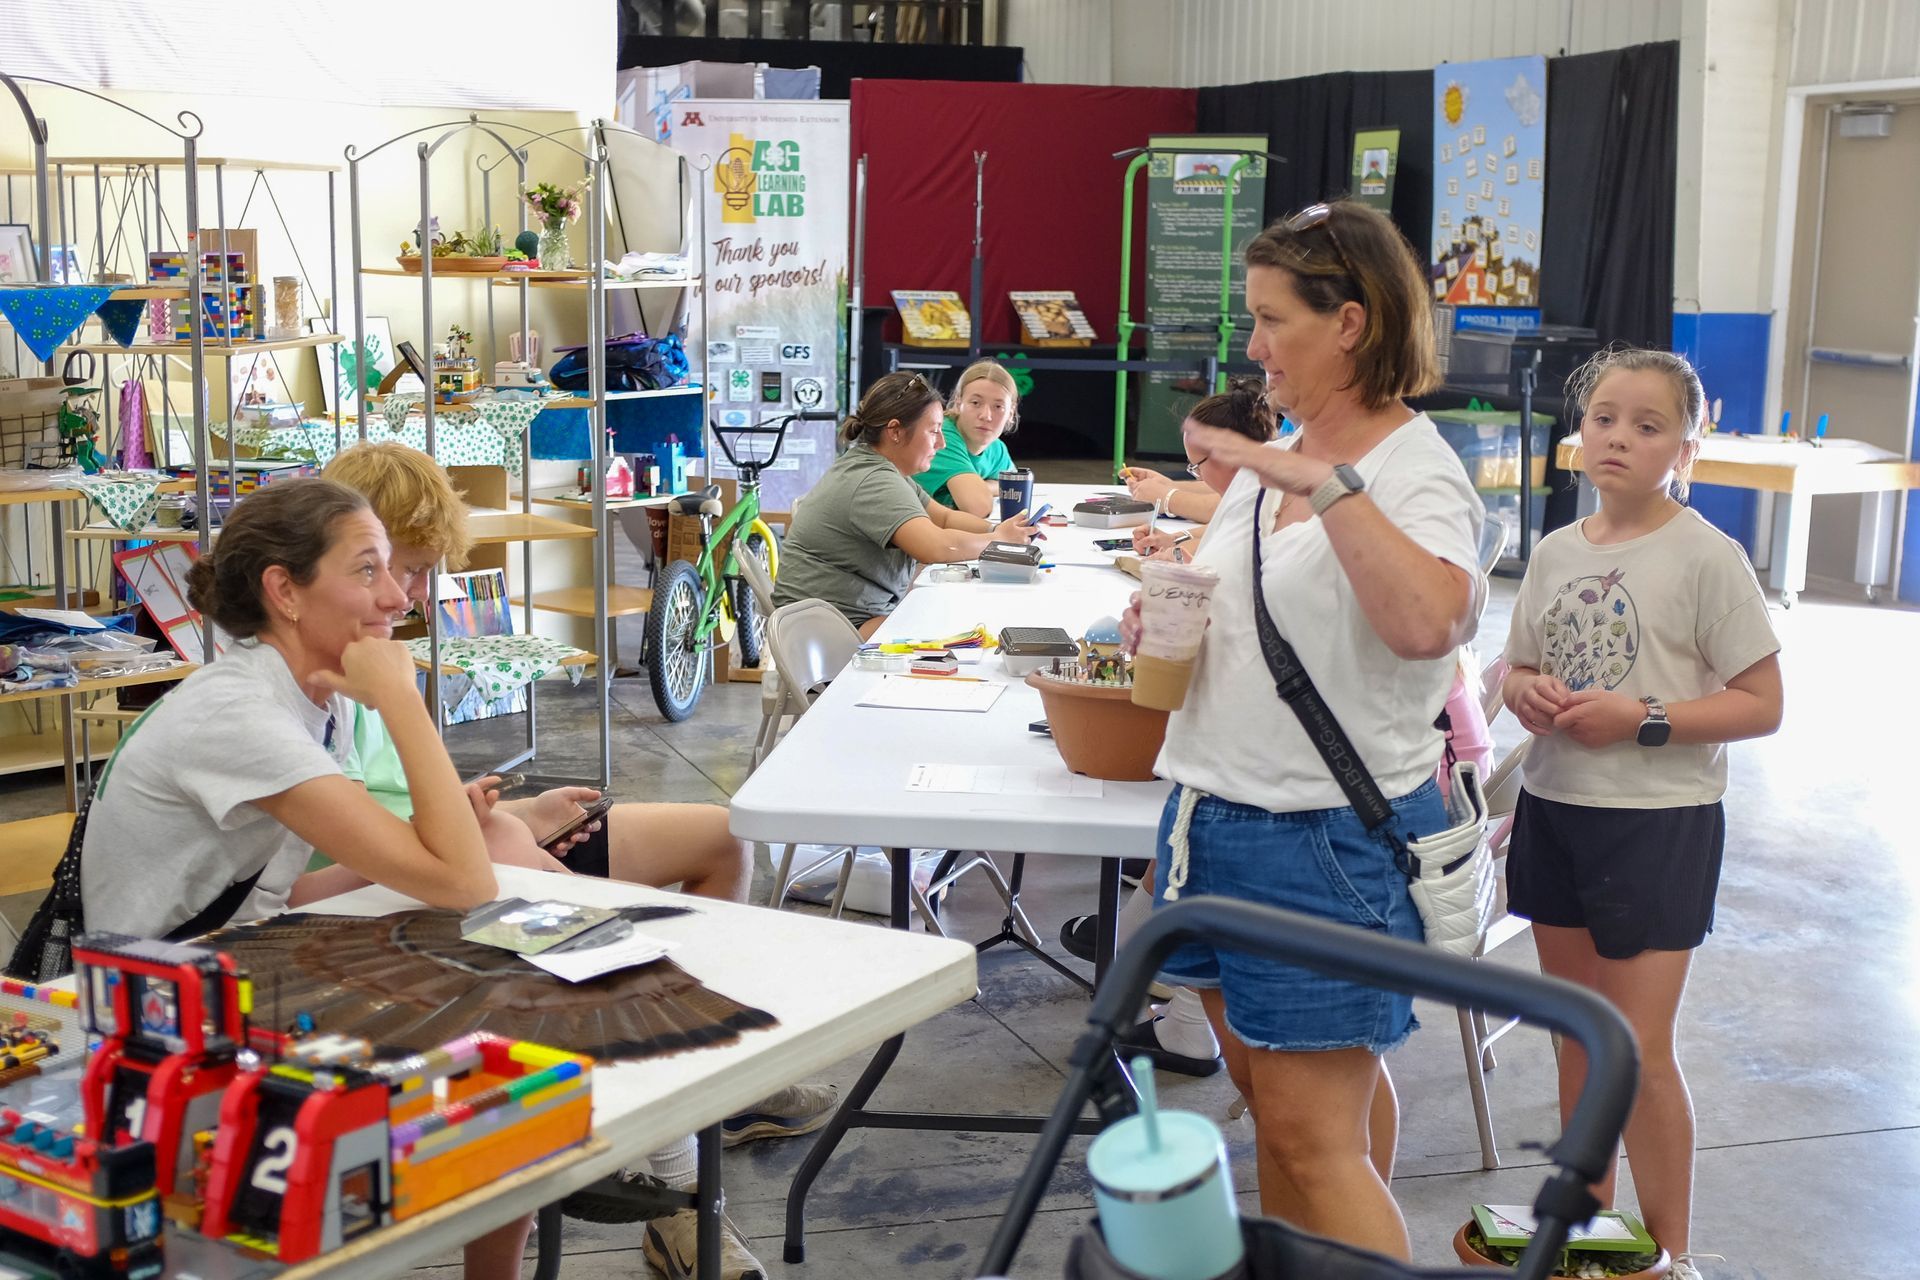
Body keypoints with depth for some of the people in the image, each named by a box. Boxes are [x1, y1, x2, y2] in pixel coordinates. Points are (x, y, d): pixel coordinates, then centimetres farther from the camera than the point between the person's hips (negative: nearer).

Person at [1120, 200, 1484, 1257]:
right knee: (1271, 1096, 18)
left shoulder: (1417, 472, -14)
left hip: (1330, 839, -8)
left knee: (1311, 1135, -4)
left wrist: (1326, 483, -34)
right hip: (1215, 813, 8)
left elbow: (1425, 624, -35)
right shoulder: (1270, 459, 10)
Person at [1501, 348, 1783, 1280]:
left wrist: (1645, 721, -20)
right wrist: (1527, 694, -8)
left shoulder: (1706, 558, -11)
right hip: (1554, 808, 6)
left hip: (1658, 821, -6)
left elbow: (1762, 704, -10)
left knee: (1640, 1051, -4)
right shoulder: (1556, 552, 5)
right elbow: (1517, 670, 15)